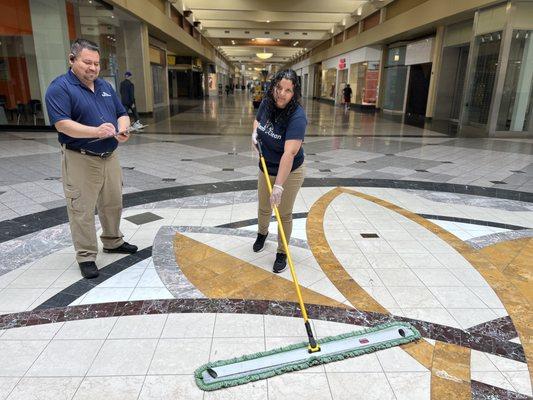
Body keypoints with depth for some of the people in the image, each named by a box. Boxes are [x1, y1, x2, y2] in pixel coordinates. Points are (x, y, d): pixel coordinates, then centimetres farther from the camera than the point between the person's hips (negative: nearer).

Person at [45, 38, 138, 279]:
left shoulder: (105, 86, 13)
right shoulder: (60, 87, -9)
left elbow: (122, 114, 14)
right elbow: (62, 124, -19)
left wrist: (122, 129, -8)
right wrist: (96, 131, -30)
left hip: (110, 157, 7)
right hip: (80, 160, -7)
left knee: (113, 203, 17)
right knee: (82, 210, -1)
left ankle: (113, 242, 35)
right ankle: (86, 256, 11)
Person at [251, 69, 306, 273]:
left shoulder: (297, 117, -30)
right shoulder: (266, 103, -10)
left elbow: (289, 153, -39)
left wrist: (279, 186, -44)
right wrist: (255, 133, -7)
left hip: (290, 173, -6)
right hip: (266, 168, 6)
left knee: (284, 214, 7)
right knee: (264, 208, 21)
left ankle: (282, 253, 27)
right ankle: (262, 233, 53)